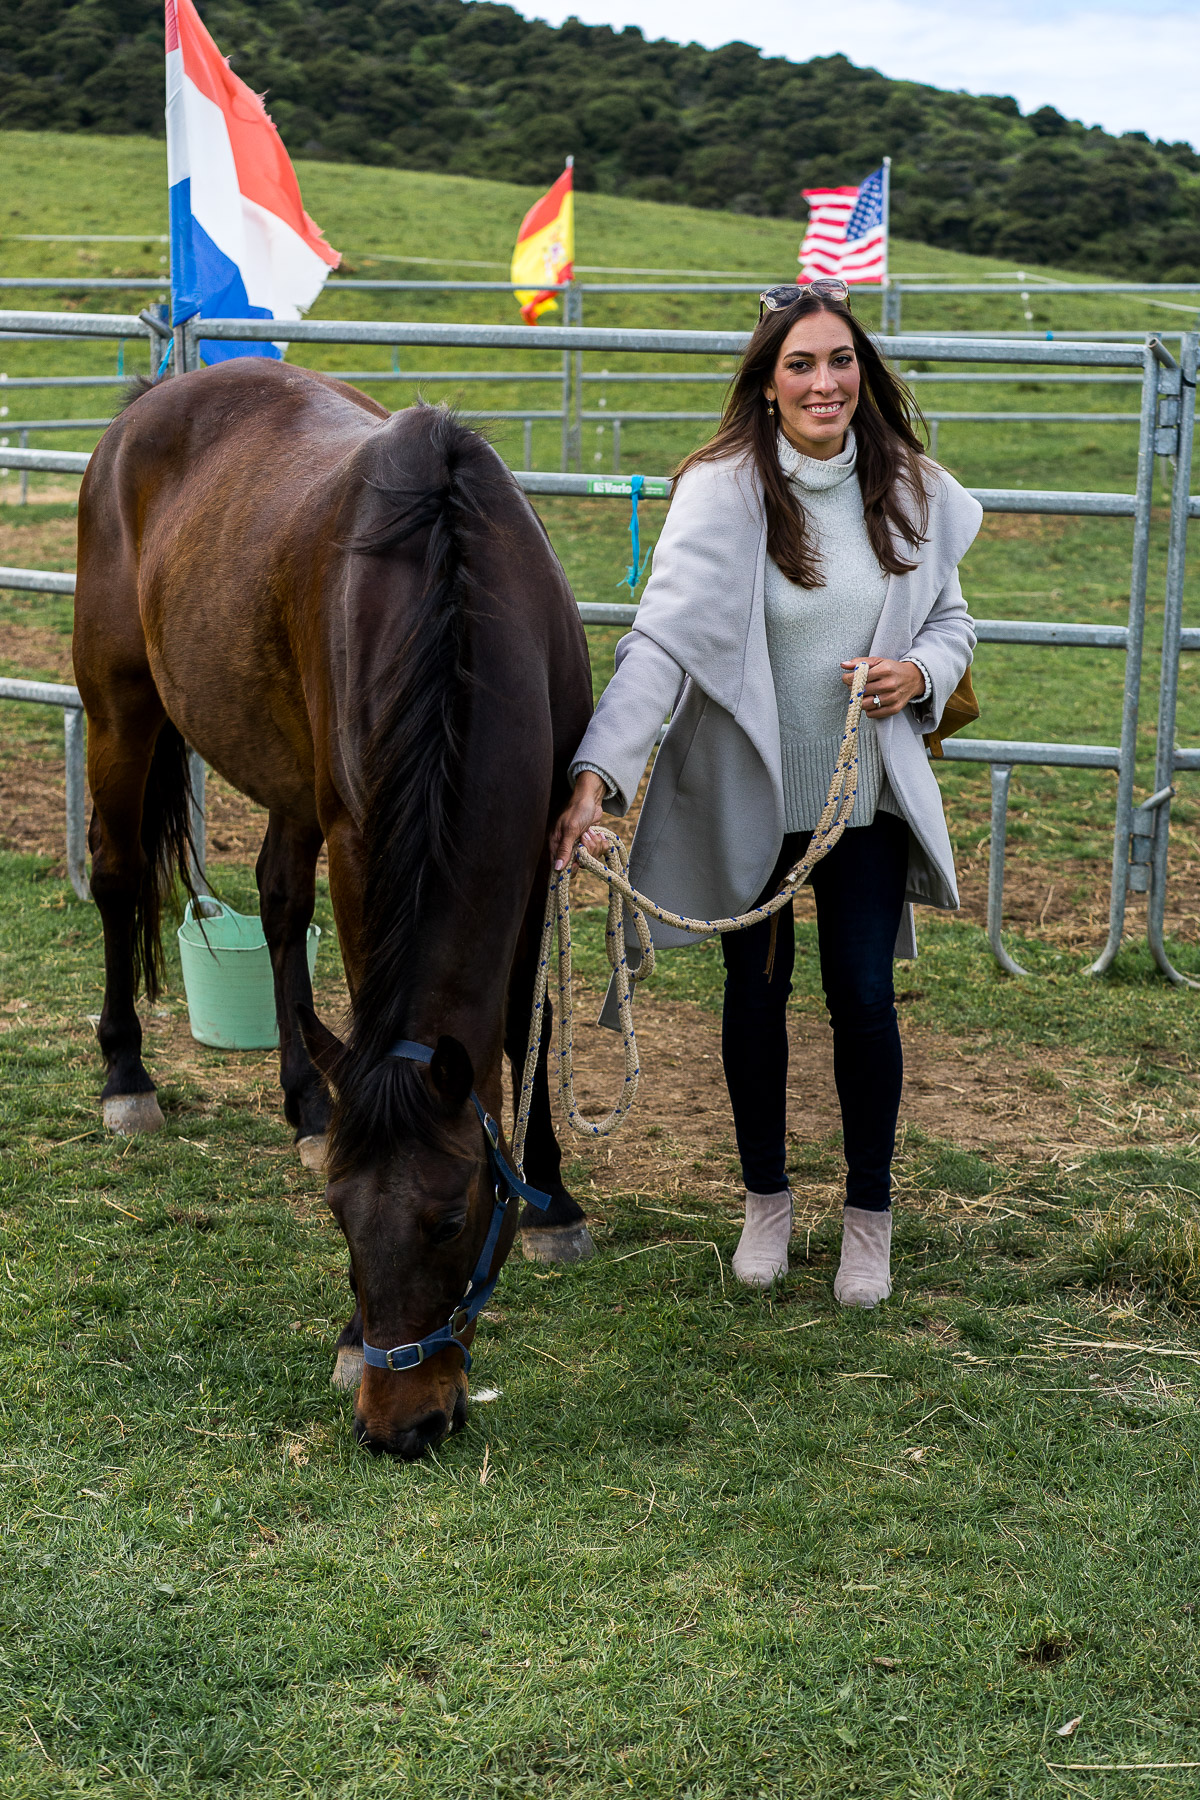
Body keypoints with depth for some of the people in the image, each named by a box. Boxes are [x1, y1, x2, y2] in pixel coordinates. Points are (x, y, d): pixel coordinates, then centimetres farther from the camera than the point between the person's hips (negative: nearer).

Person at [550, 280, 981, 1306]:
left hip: (870, 795, 2)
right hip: (747, 796, -2)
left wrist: (923, 673, -13)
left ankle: (869, 1214, 24)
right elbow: (662, 640, -27)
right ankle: (766, 1199, 34)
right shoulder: (723, 491, -17)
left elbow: (951, 618, 11)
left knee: (863, 998, 3)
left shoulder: (912, 491, -4)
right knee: (756, 997, 12)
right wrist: (598, 773, -39)